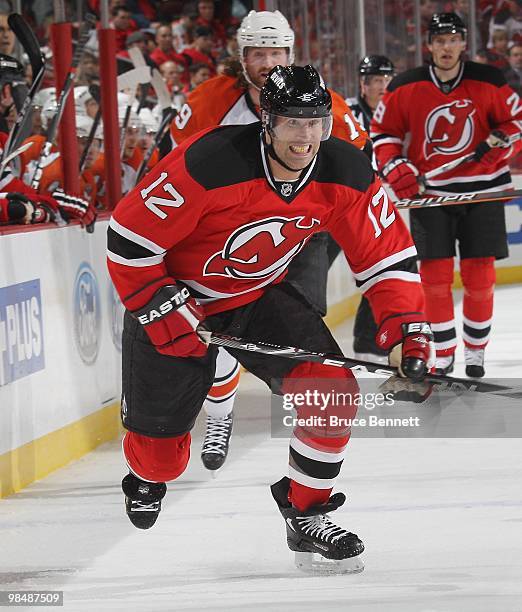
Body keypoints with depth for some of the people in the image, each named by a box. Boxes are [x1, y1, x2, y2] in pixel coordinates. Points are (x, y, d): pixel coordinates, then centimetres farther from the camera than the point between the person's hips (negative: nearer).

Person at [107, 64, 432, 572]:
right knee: (161, 451, 3)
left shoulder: (344, 174, -19)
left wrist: (406, 334, -21)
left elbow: (387, 254, -9)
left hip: (260, 295, 4)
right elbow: (129, 238, -25)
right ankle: (146, 481, 44)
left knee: (334, 389, -17)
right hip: (176, 300, -4)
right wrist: (164, 312, -24)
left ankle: (306, 513, 5)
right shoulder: (207, 164, -34)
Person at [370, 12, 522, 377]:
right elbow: (383, 131, 8)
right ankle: (443, 353, 9)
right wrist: (395, 167, -7)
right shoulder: (406, 87, -1)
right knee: (435, 275, -2)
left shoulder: (489, 83, -3)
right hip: (428, 193, 0)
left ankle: (476, 353, 18)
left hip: (481, 189, 0)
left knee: (480, 277, 2)